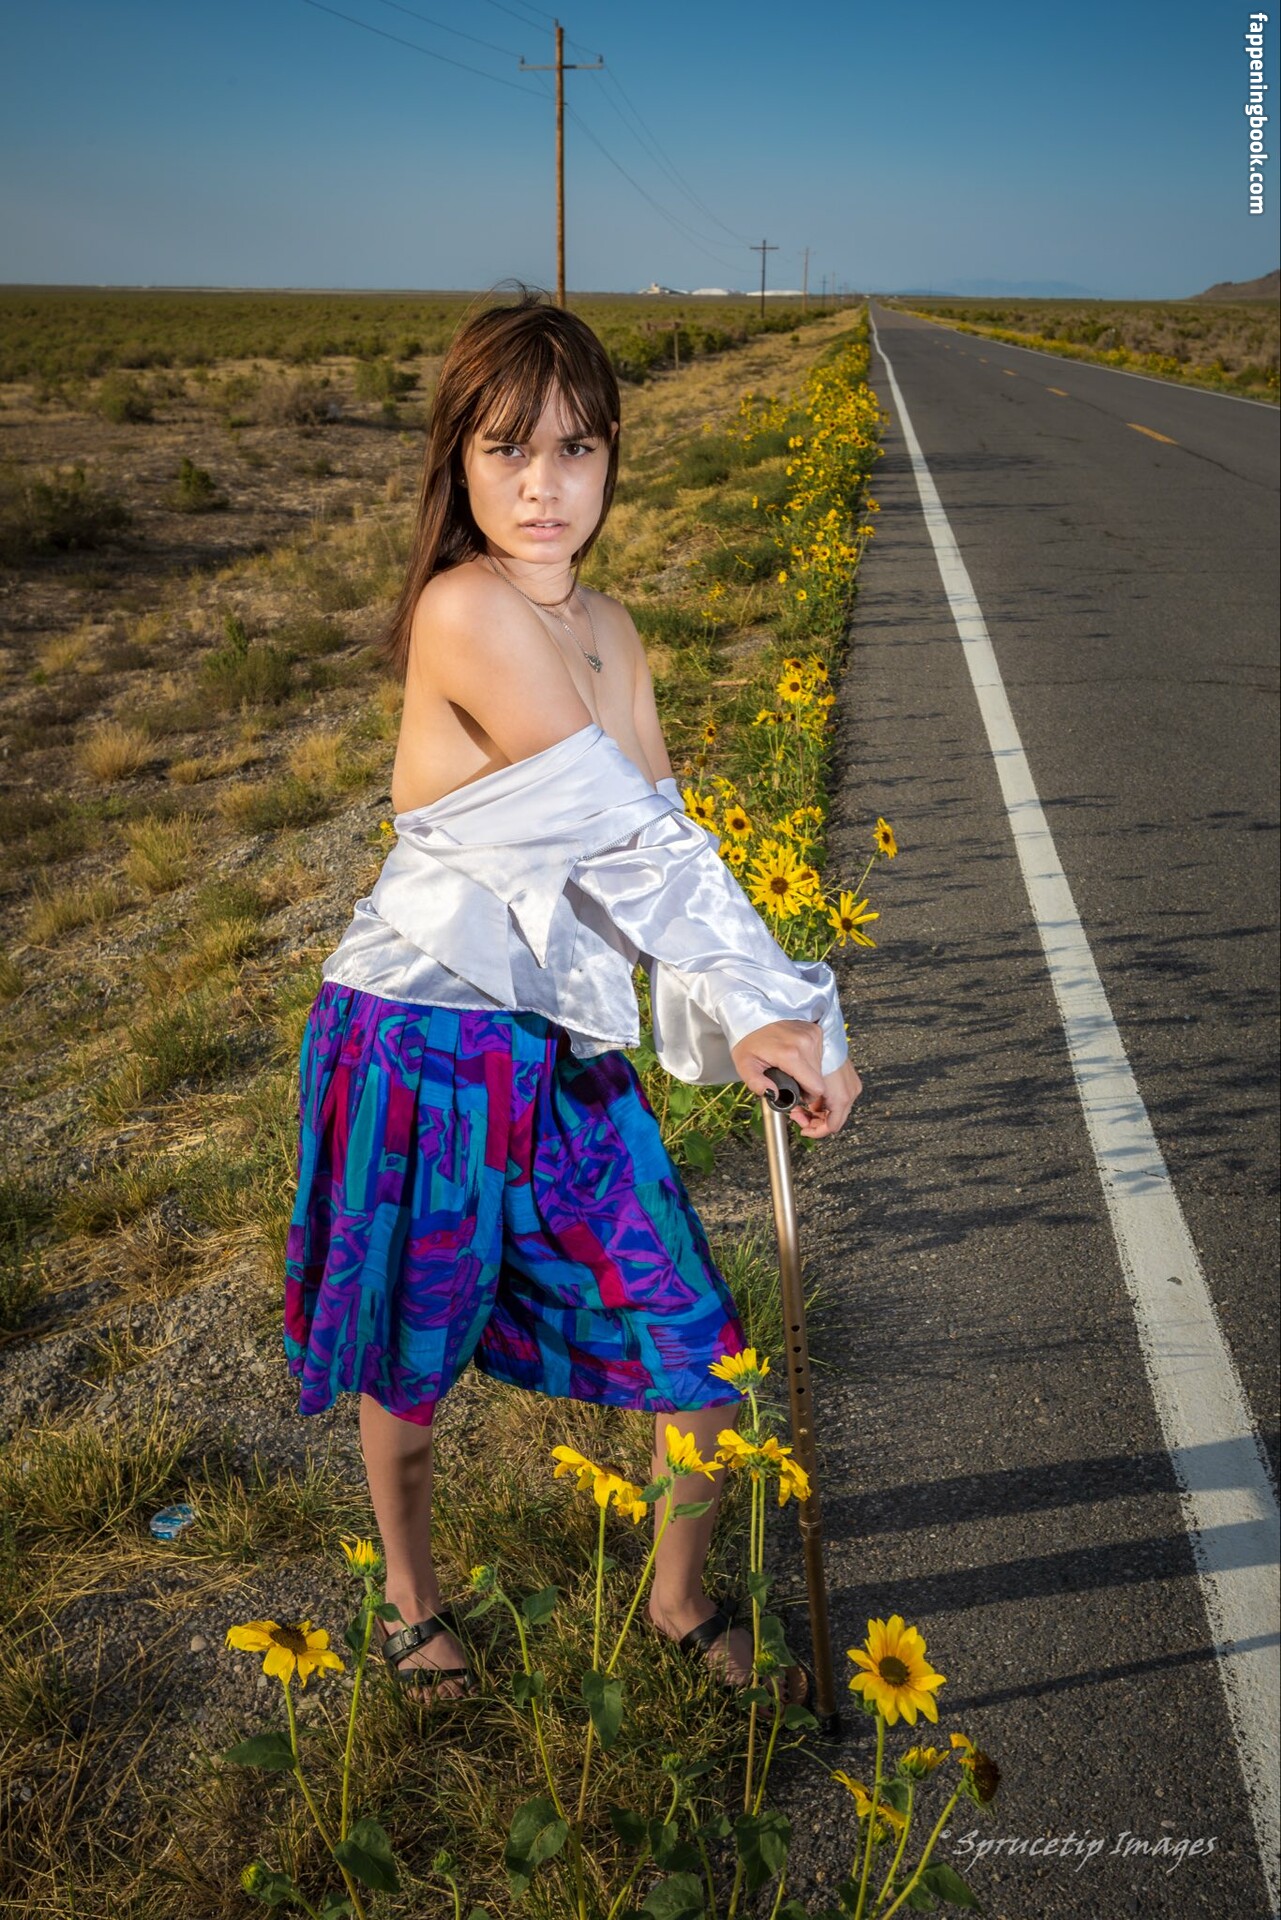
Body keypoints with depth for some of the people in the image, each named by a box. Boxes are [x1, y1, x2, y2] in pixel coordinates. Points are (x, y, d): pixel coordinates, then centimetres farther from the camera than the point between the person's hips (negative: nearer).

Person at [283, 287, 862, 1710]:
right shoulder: (467, 610, -19)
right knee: (409, 1365, 17)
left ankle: (680, 1602, 40)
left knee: (695, 1358, 10)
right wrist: (781, 1003, -15)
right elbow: (635, 841, -21)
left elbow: (656, 848, 4)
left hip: (565, 1049, 7)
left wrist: (749, 1019, -10)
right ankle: (412, 1600, 48)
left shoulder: (605, 633, 7)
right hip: (422, 1048, -6)